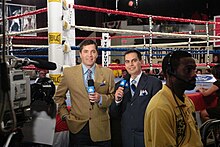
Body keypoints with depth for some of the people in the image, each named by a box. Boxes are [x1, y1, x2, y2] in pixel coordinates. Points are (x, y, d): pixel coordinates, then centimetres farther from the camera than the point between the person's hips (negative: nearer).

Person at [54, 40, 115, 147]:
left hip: (101, 129, 1)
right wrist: (65, 115, 3)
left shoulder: (107, 73, 3)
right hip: (78, 128, 0)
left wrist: (101, 98, -11)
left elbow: (113, 97, 8)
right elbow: (58, 96, 12)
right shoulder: (69, 72, 2)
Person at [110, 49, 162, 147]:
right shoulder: (120, 86, 6)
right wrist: (117, 100, -10)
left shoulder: (154, 83, -6)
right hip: (126, 139, 4)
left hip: (147, 138, -3)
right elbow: (114, 116, 7)